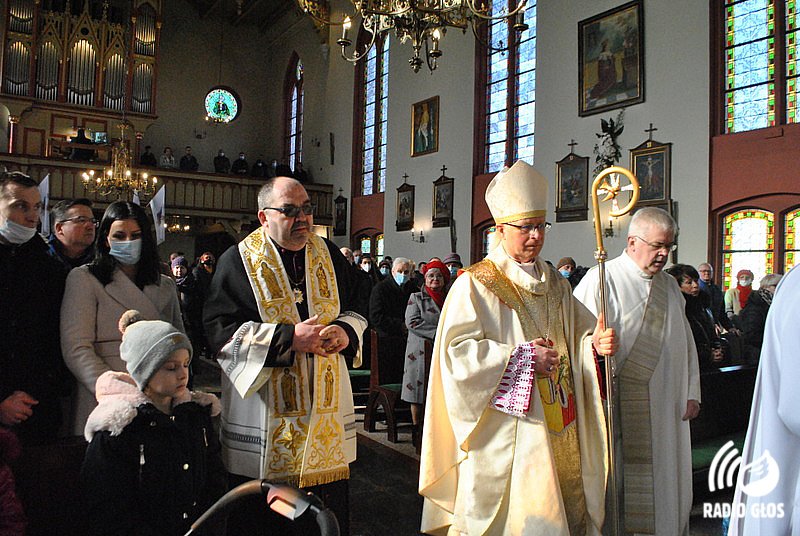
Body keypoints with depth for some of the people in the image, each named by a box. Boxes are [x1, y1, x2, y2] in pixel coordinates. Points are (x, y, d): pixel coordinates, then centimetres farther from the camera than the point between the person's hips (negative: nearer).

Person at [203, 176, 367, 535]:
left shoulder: (328, 255, 9)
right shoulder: (238, 261, -4)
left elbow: (356, 309, 16)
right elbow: (220, 329, -12)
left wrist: (346, 331, -8)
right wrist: (288, 338, -20)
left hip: (325, 411, 4)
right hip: (263, 415, -3)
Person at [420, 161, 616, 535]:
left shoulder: (555, 284, 13)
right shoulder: (475, 285, -8)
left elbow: (578, 331, 15)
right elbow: (456, 352, -16)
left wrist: (594, 343, -8)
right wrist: (522, 359, -18)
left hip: (560, 431, 6)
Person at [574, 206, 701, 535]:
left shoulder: (670, 286, 14)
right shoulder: (601, 280, -9)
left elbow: (686, 343, 17)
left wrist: (691, 393, 12)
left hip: (667, 409, 7)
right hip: (619, 402, -6)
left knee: (664, 481, 14)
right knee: (619, 483, 2)